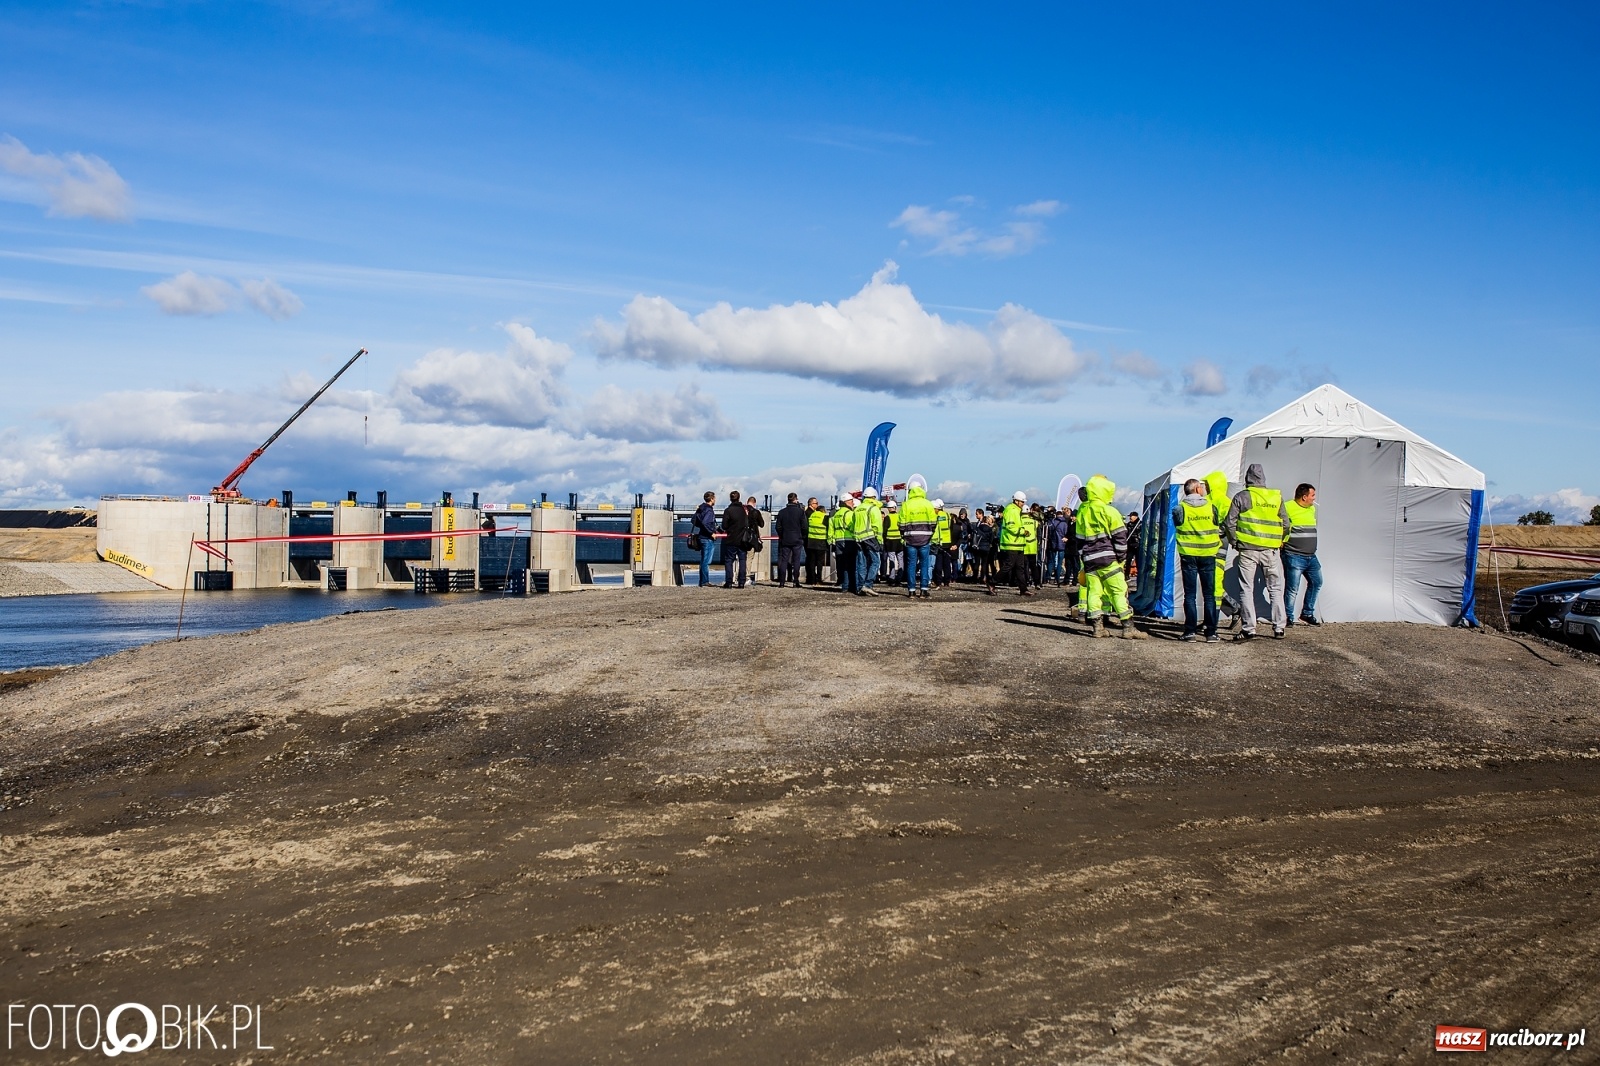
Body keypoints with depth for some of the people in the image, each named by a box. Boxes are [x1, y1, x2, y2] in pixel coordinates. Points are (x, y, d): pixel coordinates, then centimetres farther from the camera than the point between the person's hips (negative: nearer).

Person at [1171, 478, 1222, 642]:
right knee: (1209, 595, 6)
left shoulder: (1180, 509, -6)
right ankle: (1211, 632, 3)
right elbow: (1218, 528, 6)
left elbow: (1177, 526, 5)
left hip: (1188, 555, -1)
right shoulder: (1210, 506, -2)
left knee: (1190, 595, 4)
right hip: (1208, 554, 1)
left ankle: (1191, 631, 0)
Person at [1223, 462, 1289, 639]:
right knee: (1275, 589, 12)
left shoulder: (1242, 497, -2)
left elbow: (1229, 522, -4)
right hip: (1271, 550, 2)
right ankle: (1278, 628, 13)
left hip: (1248, 550, -2)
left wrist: (1235, 541, 9)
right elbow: (1286, 523, 8)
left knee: (1246, 589, 2)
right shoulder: (1276, 497, 5)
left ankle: (1248, 629, -2)